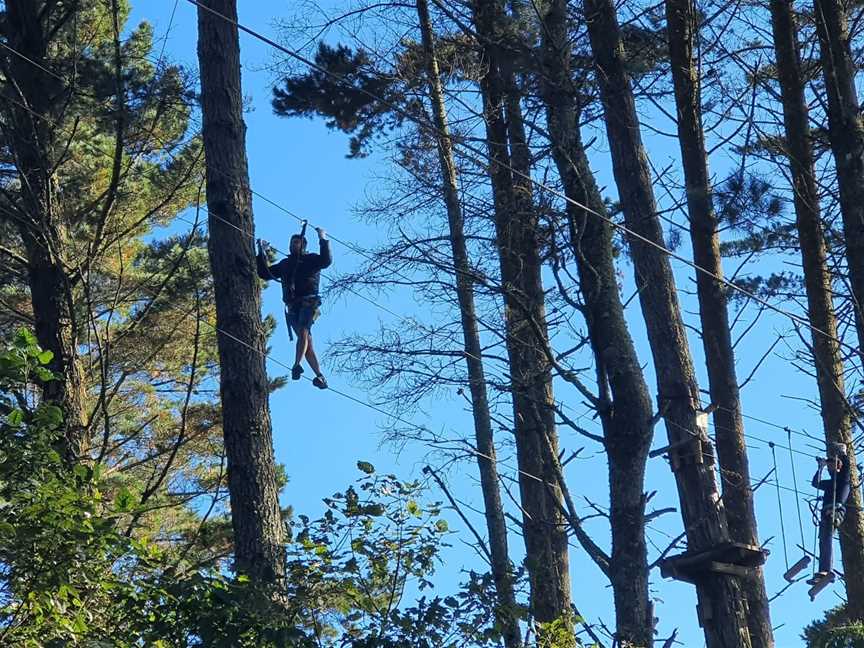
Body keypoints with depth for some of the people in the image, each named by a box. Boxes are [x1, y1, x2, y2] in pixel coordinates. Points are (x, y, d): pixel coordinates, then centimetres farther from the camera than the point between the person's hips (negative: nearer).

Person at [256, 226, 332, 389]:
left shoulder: (310, 259, 11)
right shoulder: (285, 264, 26)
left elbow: (326, 260, -8)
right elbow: (265, 273, 27)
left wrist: (323, 240, -13)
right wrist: (261, 253, 21)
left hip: (308, 302, -5)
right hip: (292, 307, 5)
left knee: (303, 331, -29)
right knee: (307, 340, -1)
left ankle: (297, 364, -45)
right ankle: (320, 377, -3)